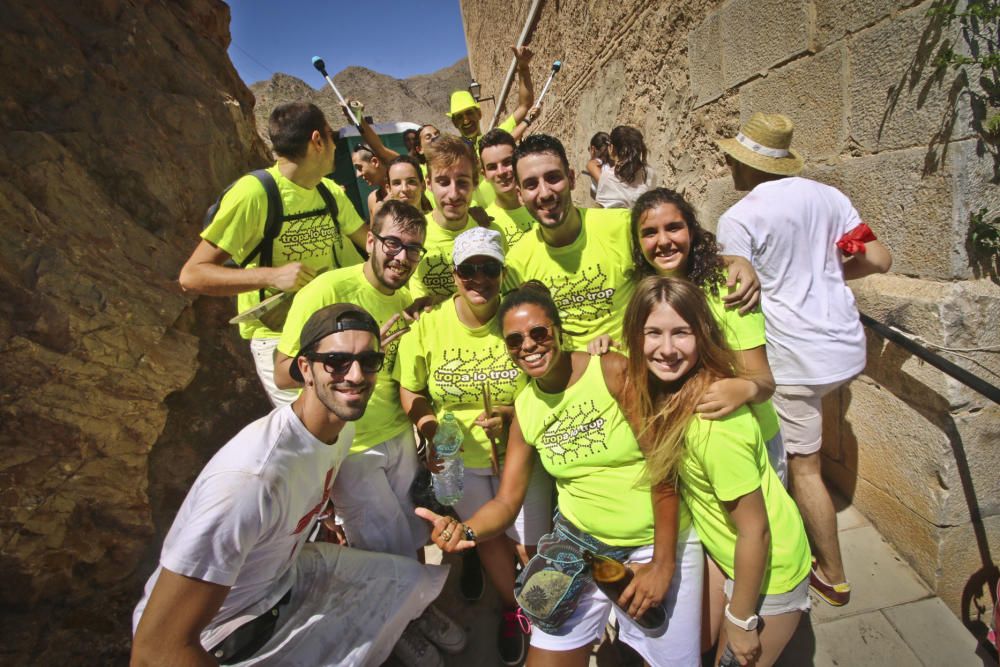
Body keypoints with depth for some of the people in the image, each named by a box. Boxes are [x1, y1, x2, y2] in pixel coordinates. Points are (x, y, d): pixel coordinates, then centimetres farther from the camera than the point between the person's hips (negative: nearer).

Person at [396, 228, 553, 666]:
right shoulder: (426, 326, -14)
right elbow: (411, 392, -3)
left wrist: (515, 415, -24)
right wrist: (432, 434, -17)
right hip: (460, 457, 1)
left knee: (531, 546, 10)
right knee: (488, 537, 21)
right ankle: (510, 608, 52)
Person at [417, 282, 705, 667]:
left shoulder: (614, 371, -17)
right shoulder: (524, 410, -2)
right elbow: (506, 501, 1)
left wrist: (663, 563, -15)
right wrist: (466, 531, -19)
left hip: (657, 540, -3)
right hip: (580, 543, 4)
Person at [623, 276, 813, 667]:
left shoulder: (713, 422, -34)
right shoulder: (669, 389, -12)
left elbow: (754, 531, -26)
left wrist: (741, 620, -12)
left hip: (767, 573, -7)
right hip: (725, 555, 7)